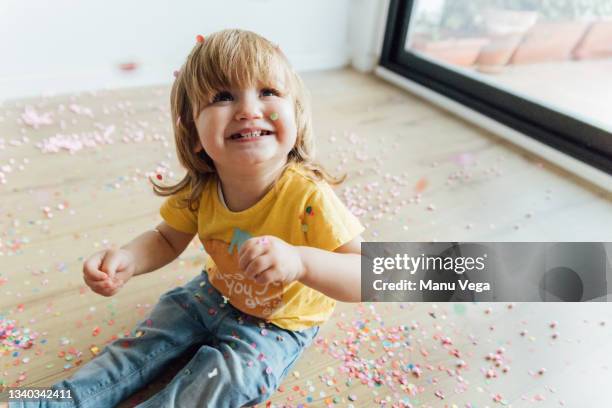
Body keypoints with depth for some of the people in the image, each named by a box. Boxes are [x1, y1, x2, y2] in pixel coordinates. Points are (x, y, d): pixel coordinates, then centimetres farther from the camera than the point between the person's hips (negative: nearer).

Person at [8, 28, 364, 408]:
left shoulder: (308, 197, -36)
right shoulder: (200, 190, -18)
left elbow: (366, 278, -35)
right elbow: (167, 240, -1)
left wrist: (299, 261, -54)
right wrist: (127, 260, -23)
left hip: (278, 324, -4)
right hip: (216, 293, 5)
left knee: (220, 377, -17)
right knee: (147, 339, 9)